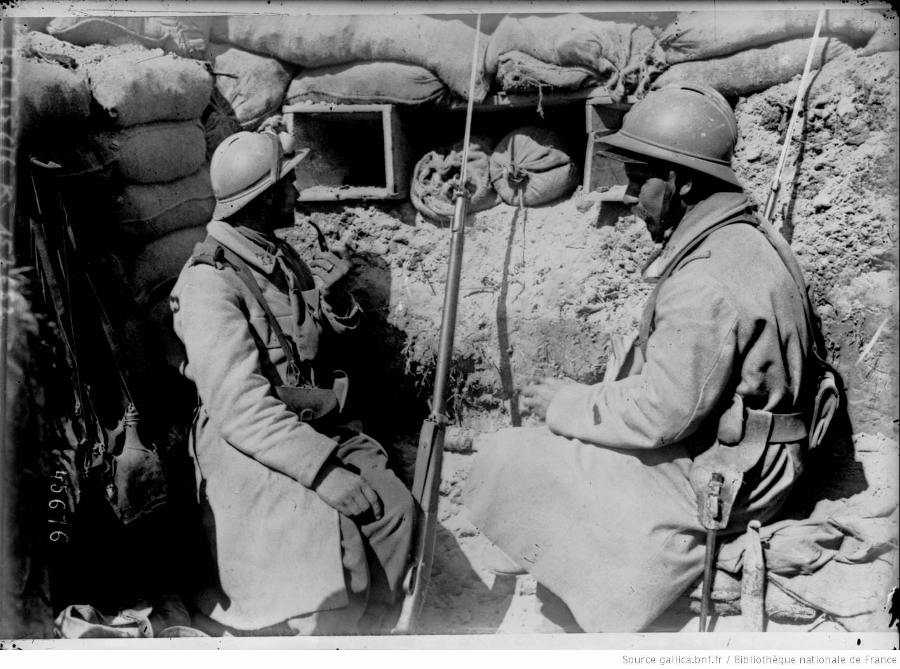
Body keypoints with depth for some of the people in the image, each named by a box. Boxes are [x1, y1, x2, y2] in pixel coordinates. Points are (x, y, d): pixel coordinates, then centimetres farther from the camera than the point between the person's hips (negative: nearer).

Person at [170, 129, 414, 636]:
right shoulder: (209, 281, -16)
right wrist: (326, 471, -29)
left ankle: (371, 631, 6)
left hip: (315, 423, 7)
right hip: (247, 443, -7)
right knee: (332, 542, -26)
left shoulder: (285, 259, 9)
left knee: (395, 507, -13)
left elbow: (328, 333, 22)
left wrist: (335, 297, -2)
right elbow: (241, 409, -24)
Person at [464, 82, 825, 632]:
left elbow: (662, 414, -26)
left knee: (505, 461, -8)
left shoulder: (708, 280, -27)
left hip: (710, 482, -10)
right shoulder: (750, 238, 7)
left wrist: (568, 405, -10)